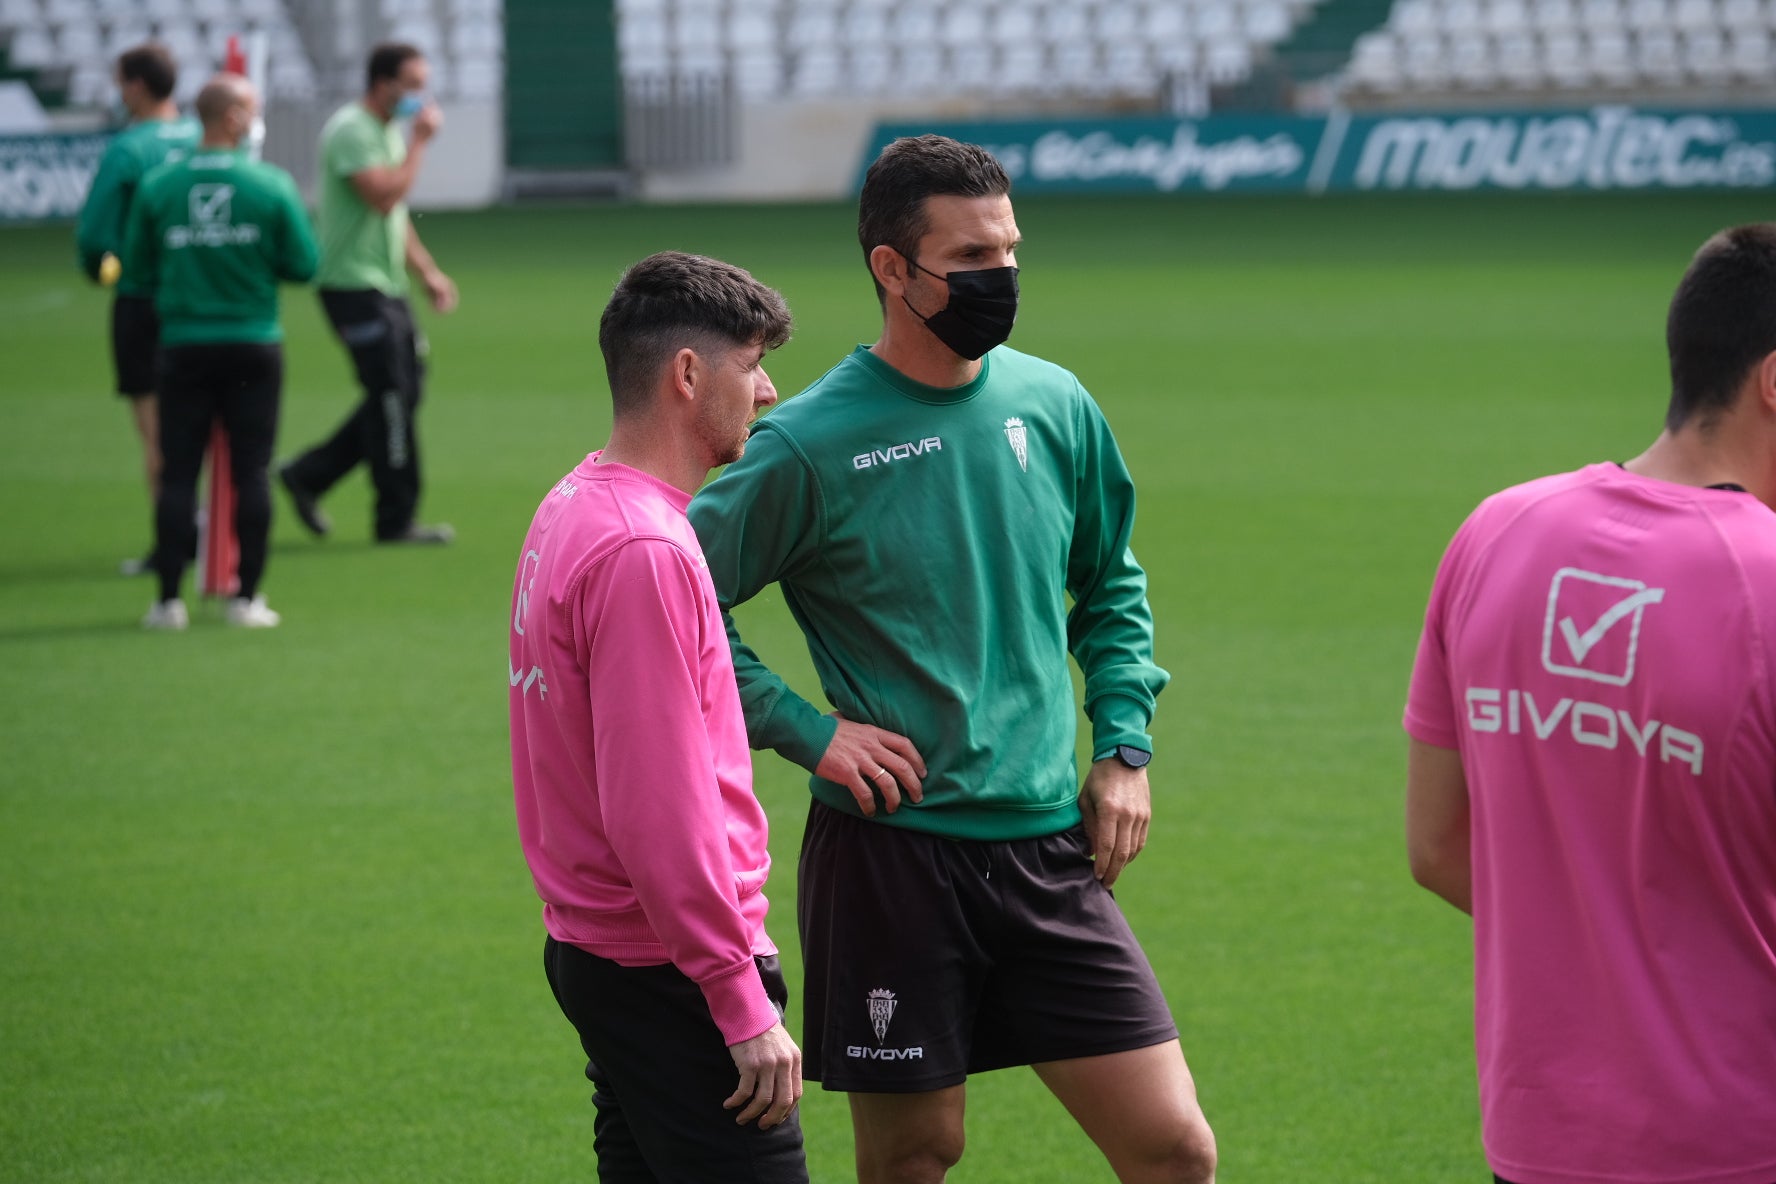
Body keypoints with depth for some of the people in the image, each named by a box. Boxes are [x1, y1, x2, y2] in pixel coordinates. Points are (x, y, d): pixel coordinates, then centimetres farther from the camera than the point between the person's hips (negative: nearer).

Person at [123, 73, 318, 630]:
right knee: (251, 470, 5)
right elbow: (304, 264, -4)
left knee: (178, 473, 4)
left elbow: (137, 266, 3)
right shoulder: (271, 186, -8)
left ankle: (169, 598, 2)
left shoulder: (157, 186, -4)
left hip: (183, 346, 1)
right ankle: (246, 596, 6)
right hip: (253, 347, -1)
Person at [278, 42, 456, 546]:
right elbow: (384, 196, -27)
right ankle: (397, 519, 1)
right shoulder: (351, 130, -15)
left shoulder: (389, 130, 17)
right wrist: (420, 141, -19)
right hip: (354, 284, -10)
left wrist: (427, 271, 21)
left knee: (404, 391, 10)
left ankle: (308, 476, 18)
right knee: (392, 397, -6)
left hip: (385, 286, 10)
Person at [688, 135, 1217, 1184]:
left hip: (1049, 849, 4)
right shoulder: (809, 446, -9)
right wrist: (807, 731, -10)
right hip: (890, 855, -4)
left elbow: (1113, 586, 20)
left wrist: (1125, 745, 10)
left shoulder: (1055, 406, 5)